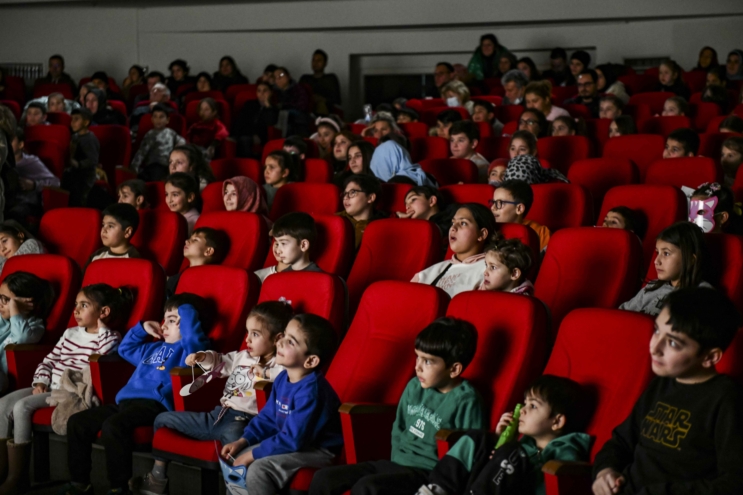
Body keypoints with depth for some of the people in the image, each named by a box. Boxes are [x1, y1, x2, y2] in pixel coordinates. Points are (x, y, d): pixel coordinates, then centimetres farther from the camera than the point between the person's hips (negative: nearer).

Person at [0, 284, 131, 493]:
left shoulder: (109, 337, -3)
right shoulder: (70, 333, 21)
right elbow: (49, 360, 20)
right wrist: (40, 382, 6)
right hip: (51, 388, 9)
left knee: (22, 406, -26)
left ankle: (17, 477, -20)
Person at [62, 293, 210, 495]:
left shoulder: (186, 348, 3)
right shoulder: (154, 347, 31)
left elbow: (195, 337, -22)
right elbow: (125, 349, 47)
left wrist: (186, 310, -5)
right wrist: (142, 328, 33)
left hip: (154, 404, -10)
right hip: (126, 401, 10)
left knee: (112, 426, -36)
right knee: (77, 422, 2)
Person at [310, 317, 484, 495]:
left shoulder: (465, 400, -13)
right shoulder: (415, 387, 8)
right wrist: (395, 465, 8)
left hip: (425, 473, -8)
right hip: (397, 463, 8)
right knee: (323, 479, -2)